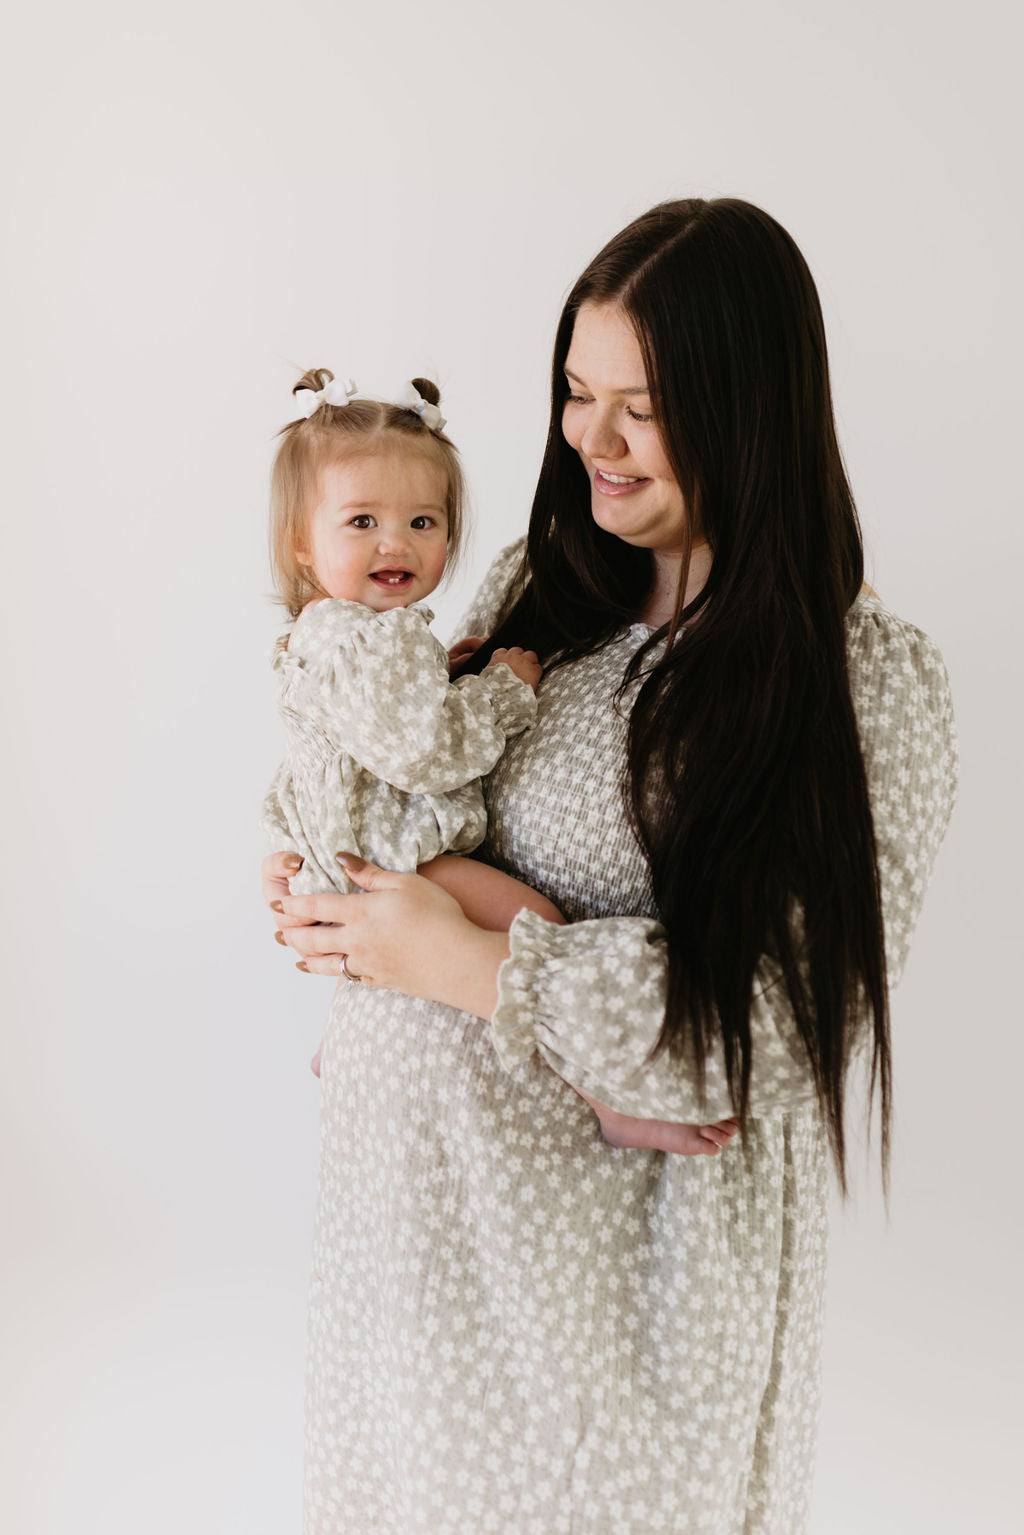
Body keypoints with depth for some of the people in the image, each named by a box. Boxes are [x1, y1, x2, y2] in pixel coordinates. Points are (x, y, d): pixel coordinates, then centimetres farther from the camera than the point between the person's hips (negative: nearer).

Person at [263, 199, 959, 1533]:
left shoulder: (868, 683, -17)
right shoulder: (537, 585, 0)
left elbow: (787, 1025, -21)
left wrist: (469, 967, -22)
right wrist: (329, 886, -12)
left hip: (621, 1221, -5)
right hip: (412, 1171, 5)